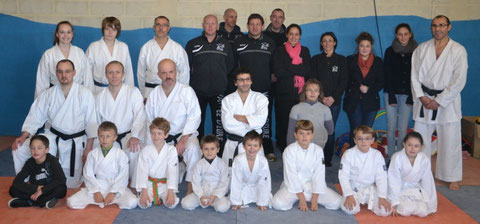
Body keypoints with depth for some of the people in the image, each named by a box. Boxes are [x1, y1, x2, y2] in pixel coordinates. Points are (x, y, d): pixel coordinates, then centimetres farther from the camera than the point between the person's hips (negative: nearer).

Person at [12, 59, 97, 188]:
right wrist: (23, 136, -11)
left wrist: (89, 148, -8)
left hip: (76, 141, -3)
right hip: (52, 137, 3)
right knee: (18, 149, -15)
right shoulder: (48, 94, 0)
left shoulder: (85, 94, -10)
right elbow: (35, 117, 3)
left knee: (71, 184, 0)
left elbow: (91, 122, -7)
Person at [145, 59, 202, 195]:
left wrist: (183, 139, -23)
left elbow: (194, 117, -12)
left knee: (192, 149, -34)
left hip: (185, 134, -4)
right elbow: (149, 121, 9)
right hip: (162, 137, 4)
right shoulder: (154, 94, 7)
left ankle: (190, 188, -25)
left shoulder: (187, 91, -4)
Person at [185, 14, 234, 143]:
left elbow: (230, 66, 15)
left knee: (219, 122, -1)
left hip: (219, 90, 0)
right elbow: (186, 67, 8)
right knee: (197, 122, 5)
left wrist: (221, 79, 9)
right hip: (198, 90, 0)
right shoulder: (192, 44, 6)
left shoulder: (225, 44, 9)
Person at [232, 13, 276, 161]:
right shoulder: (239, 42, 5)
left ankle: (268, 150, 10)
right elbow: (232, 64, 9)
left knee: (265, 120, 2)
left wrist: (272, 79, 5)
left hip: (264, 89, 0)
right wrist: (235, 81, 5)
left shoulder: (270, 43, 7)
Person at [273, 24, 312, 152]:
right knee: (283, 122, -2)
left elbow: (308, 70, -2)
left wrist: (288, 67, -9)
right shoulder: (280, 51, 9)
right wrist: (298, 70, -7)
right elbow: (277, 72, -6)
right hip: (284, 93, -1)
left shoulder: (305, 51, 15)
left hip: (301, 93, 1)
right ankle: (283, 150, 9)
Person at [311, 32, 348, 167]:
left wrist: (333, 97, -7)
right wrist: (322, 97, -8)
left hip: (334, 101, 0)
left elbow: (344, 81, 5)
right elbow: (313, 80, 5)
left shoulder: (341, 60, 12)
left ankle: (328, 159, 6)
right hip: (318, 100, 0)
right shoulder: (316, 59, 12)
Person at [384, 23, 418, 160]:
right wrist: (391, 97, -7)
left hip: (407, 94, 0)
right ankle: (391, 158, 10)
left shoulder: (415, 52, 4)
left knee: (403, 128, -1)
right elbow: (387, 75, 0)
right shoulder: (390, 51, 2)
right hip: (391, 93, 0)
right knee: (391, 127, 1)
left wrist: (411, 97, -5)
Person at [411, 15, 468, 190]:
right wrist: (421, 97, -9)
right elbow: (415, 75, 3)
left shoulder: (458, 50, -4)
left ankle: (452, 177, 18)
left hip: (447, 101, -2)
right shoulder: (422, 49, 4)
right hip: (424, 100, 3)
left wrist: (438, 101, -12)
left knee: (450, 142, 2)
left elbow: (459, 80, -9)